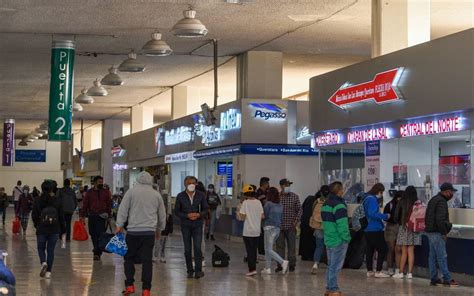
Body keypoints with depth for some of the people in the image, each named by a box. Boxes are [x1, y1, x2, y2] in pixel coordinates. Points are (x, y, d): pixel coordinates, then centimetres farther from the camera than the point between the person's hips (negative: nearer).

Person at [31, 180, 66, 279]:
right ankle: (48, 271, 6)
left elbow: (34, 215, 0)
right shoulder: (57, 201, -2)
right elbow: (61, 216, 1)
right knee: (50, 250, 8)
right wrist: (63, 229, 9)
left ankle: (43, 262, -13)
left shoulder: (38, 201, -5)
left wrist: (36, 225, 18)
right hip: (54, 230, 1)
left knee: (41, 248, 15)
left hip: (41, 230, -1)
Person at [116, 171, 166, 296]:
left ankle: (129, 285, 6)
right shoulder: (156, 194, 10)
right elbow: (162, 215, 18)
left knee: (129, 258, 11)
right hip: (149, 231, 2)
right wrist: (159, 229, 29)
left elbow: (123, 210, -3)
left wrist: (119, 225, 2)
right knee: (147, 260, 2)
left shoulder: (131, 191, 1)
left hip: (133, 231, -2)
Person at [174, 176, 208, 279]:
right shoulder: (180, 196, -2)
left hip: (197, 225, 0)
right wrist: (187, 215, -15)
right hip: (185, 225, 1)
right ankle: (190, 271, 14)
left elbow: (205, 209, 6)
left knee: (197, 247, -11)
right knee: (187, 249, 4)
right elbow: (177, 211, 1)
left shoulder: (201, 195, 0)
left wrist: (199, 214, -14)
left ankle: (198, 270, -7)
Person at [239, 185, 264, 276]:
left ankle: (252, 269, -5)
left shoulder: (246, 202, -11)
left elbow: (243, 216, -13)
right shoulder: (258, 202, 1)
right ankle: (253, 268, 19)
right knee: (254, 250, 15)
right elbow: (262, 216, 3)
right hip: (257, 231, 4)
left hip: (248, 231, -4)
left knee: (249, 251, 0)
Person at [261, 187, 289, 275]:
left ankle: (283, 262, -20)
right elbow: (281, 217, 12)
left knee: (269, 250, -5)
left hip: (270, 228, -7)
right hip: (278, 228, 7)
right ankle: (267, 268, 18)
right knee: (268, 249, 17)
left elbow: (264, 215, -9)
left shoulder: (268, 204, -10)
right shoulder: (280, 206, 9)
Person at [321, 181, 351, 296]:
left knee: (331, 265, 16)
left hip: (329, 239, 9)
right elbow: (342, 225, -21)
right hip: (338, 241, -9)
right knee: (335, 266, -4)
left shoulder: (326, 203, 12)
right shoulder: (339, 205, -17)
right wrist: (346, 238, -11)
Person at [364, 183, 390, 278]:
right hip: (375, 229, -10)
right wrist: (385, 216, -16)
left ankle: (369, 271, 16)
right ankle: (378, 271, -5)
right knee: (382, 249, -4)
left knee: (370, 250, 12)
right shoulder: (372, 199, -15)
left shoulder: (367, 198, 16)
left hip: (368, 229, 10)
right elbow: (372, 214, -24)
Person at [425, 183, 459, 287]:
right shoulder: (442, 201, -15)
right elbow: (440, 219, -24)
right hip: (437, 232, -10)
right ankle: (447, 279, -5)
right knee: (442, 257, -7)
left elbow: (427, 217, 21)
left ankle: (434, 279, 14)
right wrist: (444, 233, -16)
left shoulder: (434, 200, 17)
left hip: (430, 231, 10)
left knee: (433, 256, 11)